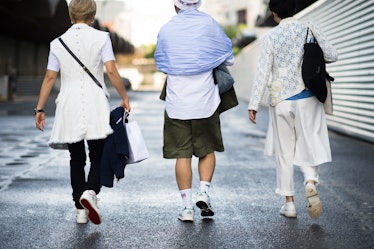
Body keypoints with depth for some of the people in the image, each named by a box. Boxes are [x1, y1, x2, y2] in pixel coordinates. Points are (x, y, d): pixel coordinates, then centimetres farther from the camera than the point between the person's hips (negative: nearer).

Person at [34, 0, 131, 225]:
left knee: (77, 160, 12)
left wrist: (40, 109, 9)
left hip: (69, 108, 3)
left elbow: (50, 78, 4)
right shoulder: (101, 38, -1)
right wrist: (125, 97, 1)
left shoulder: (58, 43, 6)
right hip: (95, 107, -2)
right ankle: (90, 192, -23)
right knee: (98, 157, 5)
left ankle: (81, 210, 12)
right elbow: (112, 71, -9)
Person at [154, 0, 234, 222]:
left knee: (182, 155, 5)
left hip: (177, 102, 1)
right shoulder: (209, 24, -2)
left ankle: (187, 207, 5)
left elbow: (160, 63, 15)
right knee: (207, 150, 16)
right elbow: (229, 59, 6)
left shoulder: (166, 30, 1)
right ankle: (204, 192, 0)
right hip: (205, 101, 0)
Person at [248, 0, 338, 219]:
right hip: (308, 98, 1)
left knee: (285, 151, 9)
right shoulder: (309, 29, -1)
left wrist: (254, 104, -4)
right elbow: (332, 55, 1)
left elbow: (263, 72, -7)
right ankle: (311, 183, -23)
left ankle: (289, 203, 12)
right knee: (309, 145, 6)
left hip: (281, 100, 0)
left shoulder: (270, 37, -3)